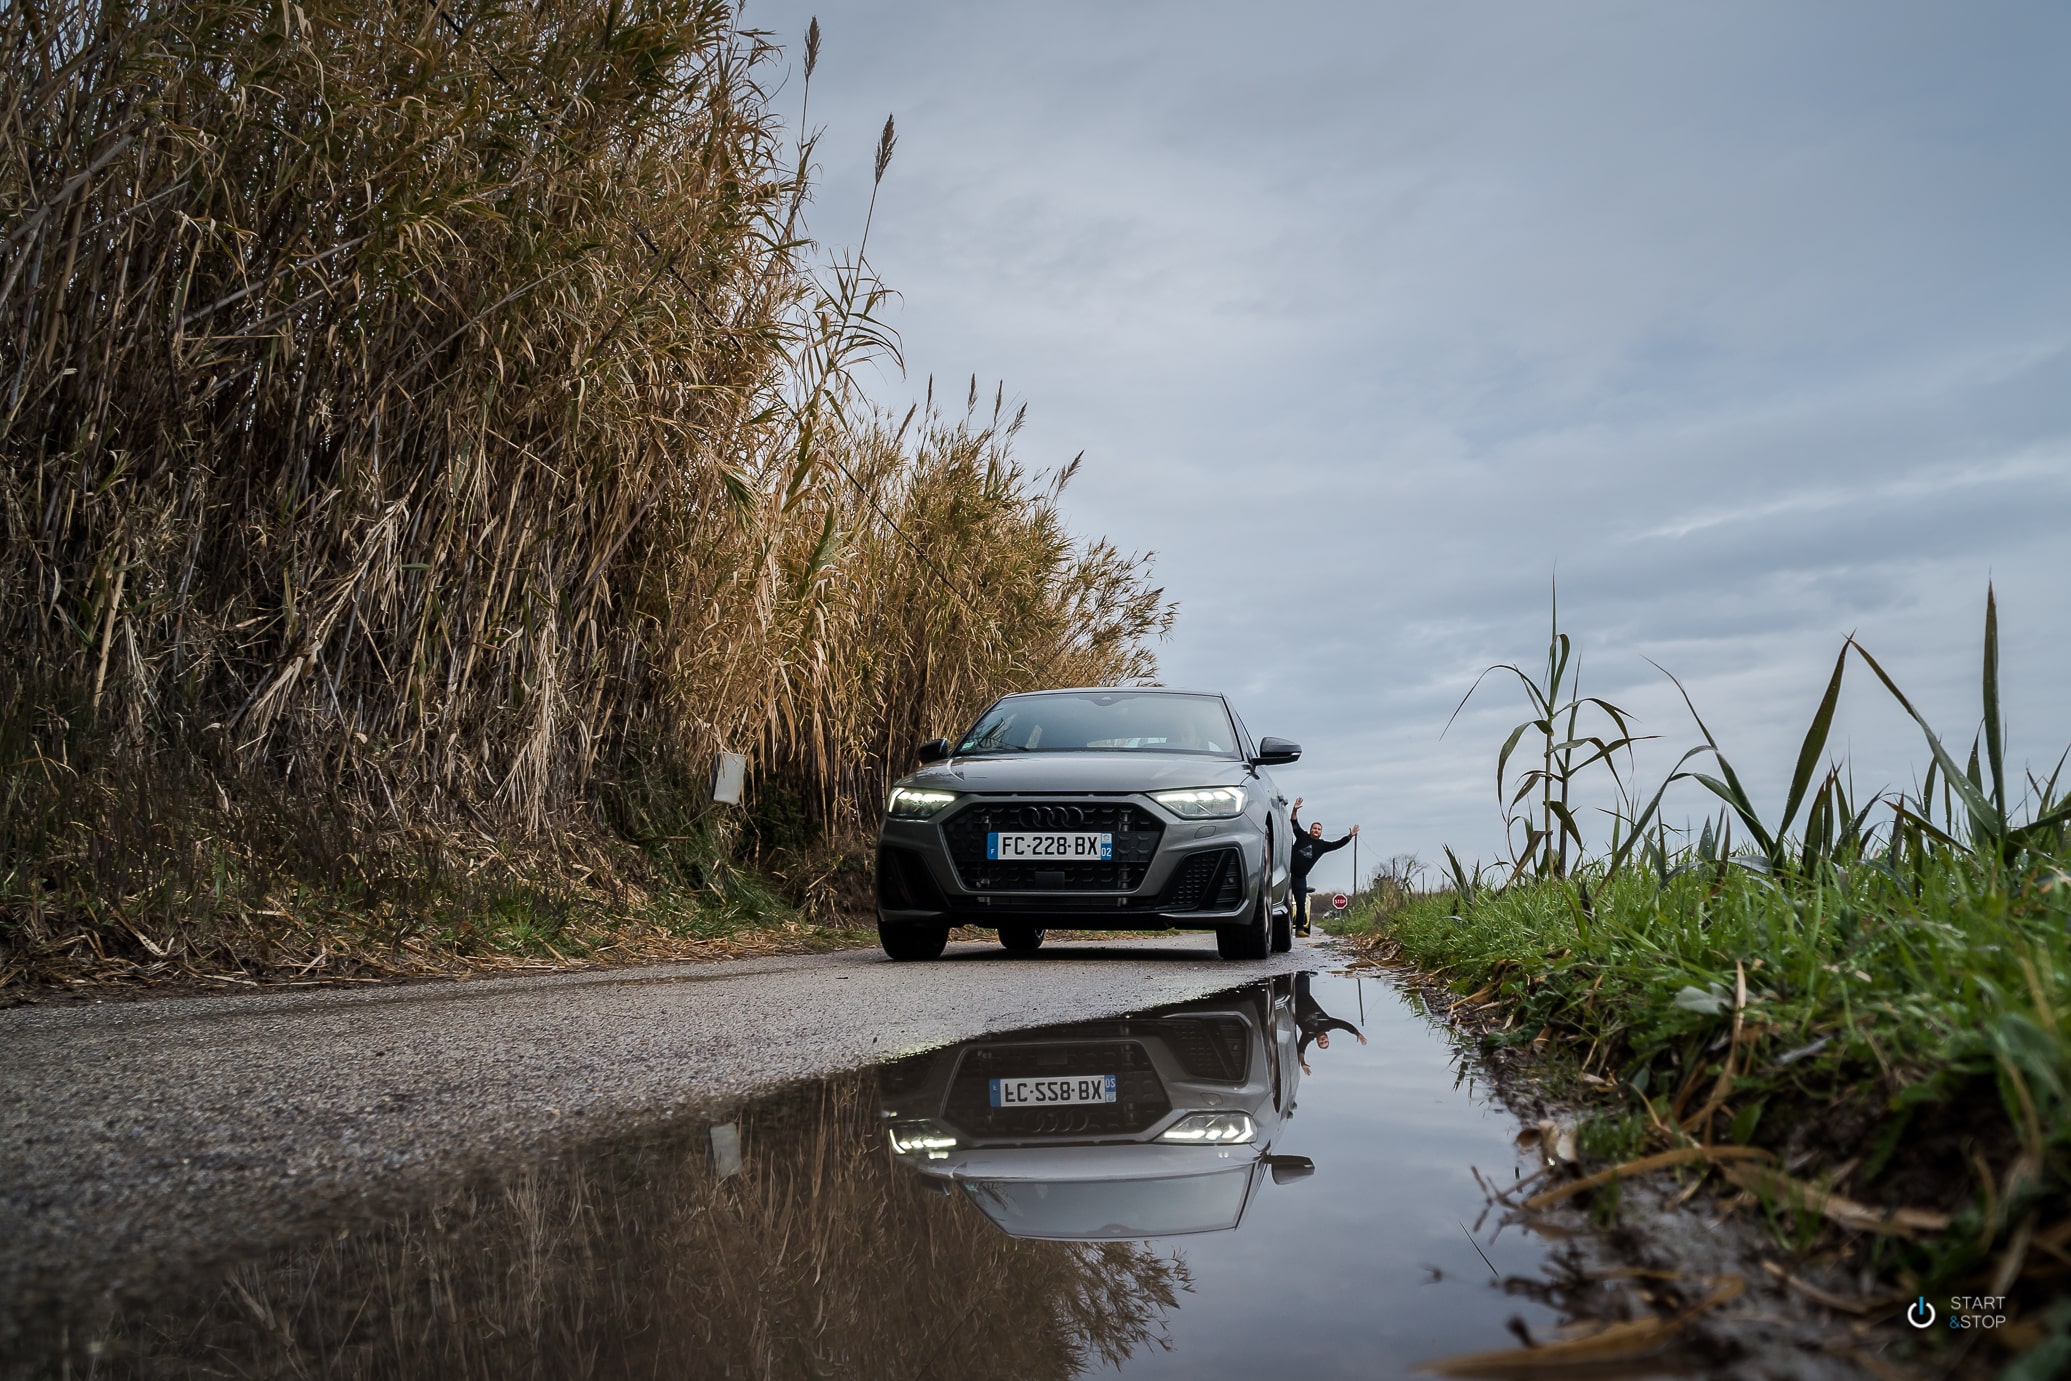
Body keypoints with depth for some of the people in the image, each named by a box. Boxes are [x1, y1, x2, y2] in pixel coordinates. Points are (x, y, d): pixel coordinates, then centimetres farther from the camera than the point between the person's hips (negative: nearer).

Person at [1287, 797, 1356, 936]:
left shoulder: (1322, 845, 9)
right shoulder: (1302, 836, 2)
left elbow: (1338, 844, 6)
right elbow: (1294, 823, -6)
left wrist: (1350, 836, -4)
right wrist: (1295, 810, -20)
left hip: (1300, 877, 3)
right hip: (1288, 871, -3)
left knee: (1301, 903, 3)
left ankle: (1300, 928, 10)